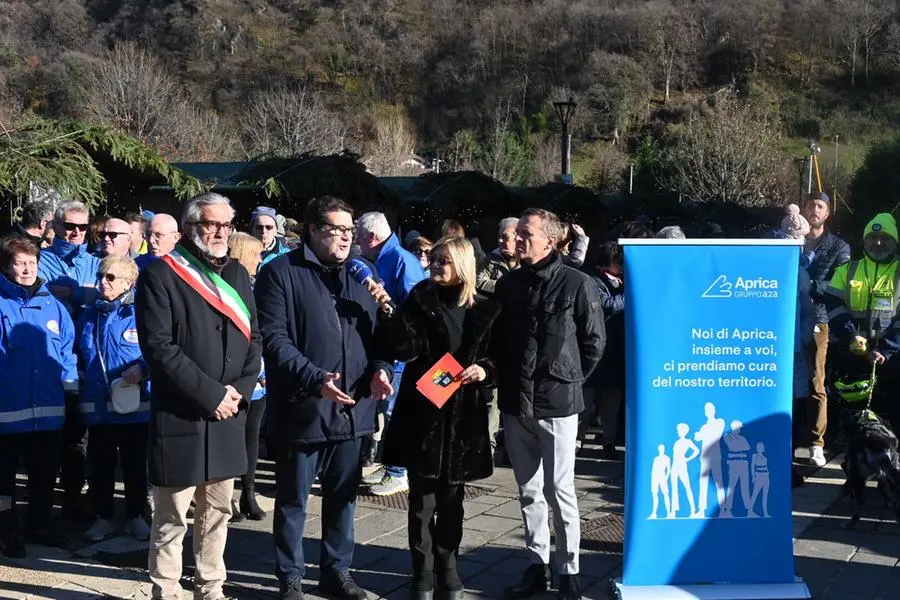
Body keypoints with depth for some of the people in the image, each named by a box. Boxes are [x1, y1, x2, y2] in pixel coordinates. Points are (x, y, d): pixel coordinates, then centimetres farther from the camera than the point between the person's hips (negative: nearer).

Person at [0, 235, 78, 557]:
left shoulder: (52, 305, 7)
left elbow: (67, 347, 9)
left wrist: (69, 380, -4)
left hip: (48, 405, 5)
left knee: (45, 471, 16)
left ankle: (38, 525, 32)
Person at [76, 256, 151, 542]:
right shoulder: (89, 315, 10)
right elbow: (77, 354, 19)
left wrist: (143, 369, -21)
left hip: (135, 405, -3)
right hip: (97, 406, 3)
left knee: (135, 465, 8)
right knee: (100, 466, 10)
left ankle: (135, 517, 21)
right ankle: (102, 517, 23)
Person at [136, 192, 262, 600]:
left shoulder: (237, 274, 14)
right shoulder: (160, 275, -7)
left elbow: (254, 337, 13)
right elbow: (159, 346, -15)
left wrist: (240, 390, -4)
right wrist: (210, 394, -16)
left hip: (228, 416, 6)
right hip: (180, 417, -6)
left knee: (217, 513, 14)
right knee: (171, 517, 0)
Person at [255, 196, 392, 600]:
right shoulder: (280, 273, -7)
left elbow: (376, 330, 15)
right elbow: (274, 338, -15)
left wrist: (381, 368, -5)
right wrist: (316, 379, -23)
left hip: (352, 407, 5)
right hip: (302, 408, -5)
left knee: (343, 496, 15)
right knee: (293, 500, 8)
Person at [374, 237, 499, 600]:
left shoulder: (484, 311, 3)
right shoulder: (419, 301, -1)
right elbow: (402, 348, -14)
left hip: (462, 417, 2)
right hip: (422, 414, -1)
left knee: (451, 500, 12)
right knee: (422, 500, 2)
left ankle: (447, 568, 27)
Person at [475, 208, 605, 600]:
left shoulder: (576, 284, -7)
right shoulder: (507, 284, 8)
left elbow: (594, 342, 0)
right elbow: (496, 338, 16)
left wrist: (568, 381, 3)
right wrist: (491, 368, -2)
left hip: (556, 404, -5)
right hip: (515, 404, 5)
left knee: (559, 489, 0)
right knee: (528, 490, 12)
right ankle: (537, 564, 23)